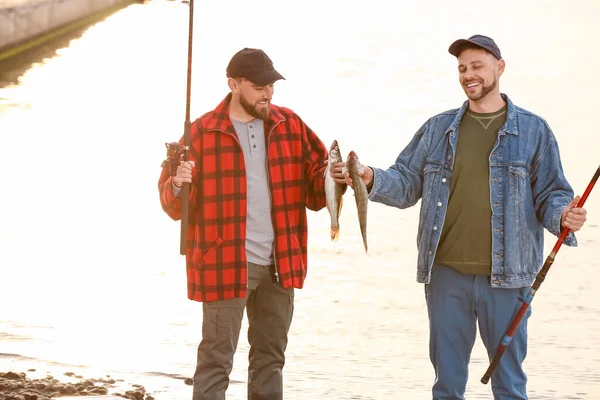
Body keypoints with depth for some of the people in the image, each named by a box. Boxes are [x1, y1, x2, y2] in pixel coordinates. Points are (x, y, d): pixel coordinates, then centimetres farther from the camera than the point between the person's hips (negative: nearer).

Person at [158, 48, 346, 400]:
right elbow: (173, 205, -3)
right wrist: (178, 186, -25)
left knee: (270, 358, 16)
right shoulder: (202, 132, -5)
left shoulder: (290, 126, 7)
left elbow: (315, 189, 10)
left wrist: (333, 179, -12)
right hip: (226, 265, -5)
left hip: (280, 265, 5)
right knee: (217, 360, -3)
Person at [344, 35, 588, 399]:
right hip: (446, 274, 3)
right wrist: (371, 180, -10)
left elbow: (551, 194, 2)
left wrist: (563, 218, -20)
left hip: (505, 275, -2)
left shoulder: (533, 131, 3)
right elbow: (406, 184, 10)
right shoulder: (438, 129, 11)